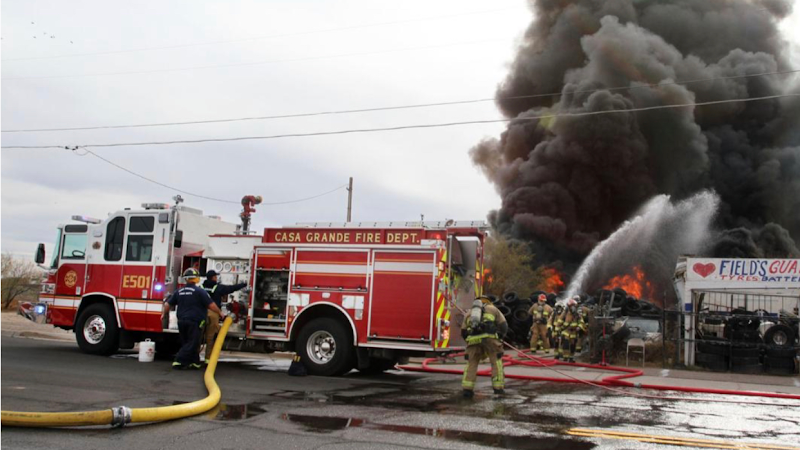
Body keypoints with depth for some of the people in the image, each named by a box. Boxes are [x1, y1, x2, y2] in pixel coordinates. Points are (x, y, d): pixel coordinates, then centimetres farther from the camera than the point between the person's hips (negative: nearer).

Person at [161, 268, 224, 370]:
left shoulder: (179, 291, 9)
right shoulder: (199, 291, -10)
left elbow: (168, 304, 15)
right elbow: (211, 305, -11)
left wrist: (164, 314, 33)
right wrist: (220, 313, 1)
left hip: (181, 321, 7)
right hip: (194, 322, -6)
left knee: (186, 343, 16)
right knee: (192, 344, -2)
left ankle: (194, 362, 17)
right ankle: (179, 361, -11)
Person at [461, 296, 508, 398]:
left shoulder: (470, 312, 33)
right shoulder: (492, 309, 27)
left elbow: (463, 332, 27)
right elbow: (504, 326, 19)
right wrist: (499, 337, 34)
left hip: (473, 338, 2)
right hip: (489, 336, -2)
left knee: (471, 363, 14)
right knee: (496, 362, 11)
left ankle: (467, 389, 3)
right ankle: (498, 388, 7)